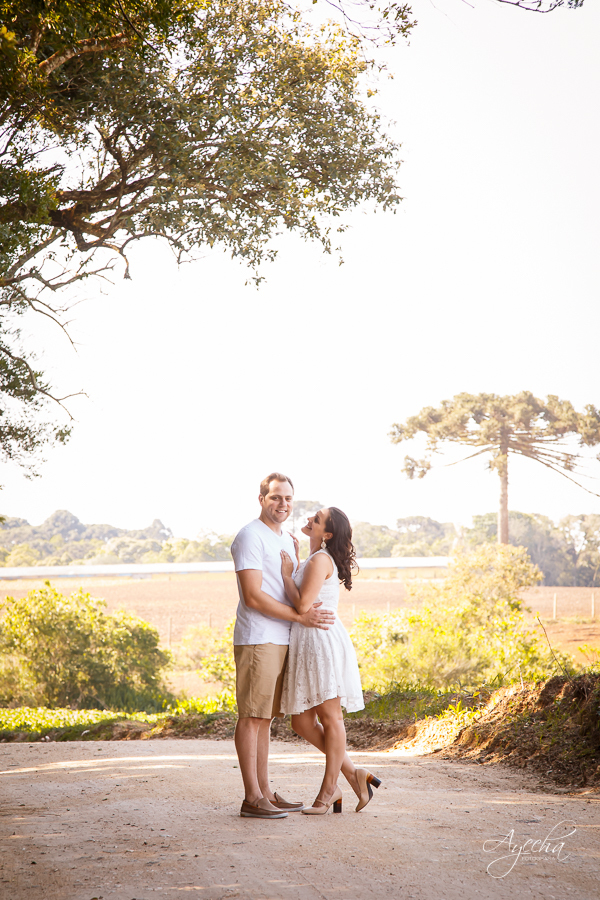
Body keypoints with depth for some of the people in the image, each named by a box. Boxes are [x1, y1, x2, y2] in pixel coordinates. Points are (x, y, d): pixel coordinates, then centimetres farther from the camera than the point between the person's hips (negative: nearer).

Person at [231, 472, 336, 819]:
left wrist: (295, 556, 12)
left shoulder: (288, 540, 19)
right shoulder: (250, 536, -10)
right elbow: (253, 597, -17)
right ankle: (252, 798, -6)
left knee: (265, 717, 12)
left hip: (281, 641, 9)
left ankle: (265, 792, 16)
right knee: (251, 716, -7)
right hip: (257, 639, -9)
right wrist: (300, 617, -16)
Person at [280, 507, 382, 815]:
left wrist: (286, 574, -5)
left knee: (330, 715, -1)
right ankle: (353, 774, 15)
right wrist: (291, 565, 21)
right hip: (305, 642, 10)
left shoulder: (320, 560, -12)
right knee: (302, 722, 9)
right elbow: (300, 603, 22)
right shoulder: (312, 561, 18)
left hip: (322, 639, -10)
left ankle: (329, 789, 6)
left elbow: (302, 604, -19)